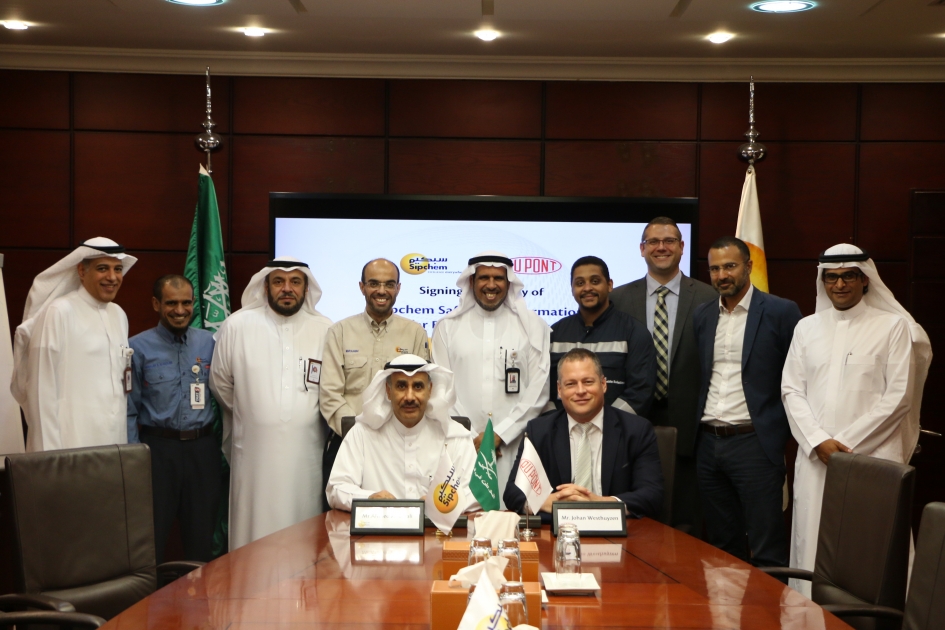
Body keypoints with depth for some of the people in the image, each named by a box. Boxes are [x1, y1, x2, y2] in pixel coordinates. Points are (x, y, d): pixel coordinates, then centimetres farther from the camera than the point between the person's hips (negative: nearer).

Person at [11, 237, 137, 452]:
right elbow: (41, 391, -9)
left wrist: (124, 440, 14)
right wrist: (48, 452, -12)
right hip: (72, 442, -6)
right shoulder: (58, 313, -7)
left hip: (114, 442, 6)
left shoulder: (119, 315, 13)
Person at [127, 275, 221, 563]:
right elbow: (129, 410, -2)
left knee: (202, 539, 11)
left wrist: (223, 445, 4)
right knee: (152, 539, 3)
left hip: (203, 449, 3)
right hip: (158, 449, -3)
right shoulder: (138, 348, -1)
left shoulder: (209, 343, 7)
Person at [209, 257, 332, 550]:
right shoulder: (237, 326, 3)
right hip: (254, 450, 0)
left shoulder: (325, 329, 4)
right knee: (253, 532, 1)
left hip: (306, 452, 1)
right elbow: (220, 384, 13)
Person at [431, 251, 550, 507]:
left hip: (514, 446, 0)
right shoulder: (447, 327, 10)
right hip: (461, 447, 1)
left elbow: (538, 390, 2)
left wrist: (500, 433, -5)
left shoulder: (533, 327, 8)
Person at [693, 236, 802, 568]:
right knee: (722, 546, 12)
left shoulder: (781, 312, -4)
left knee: (766, 550, -3)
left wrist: (782, 435, -7)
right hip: (709, 443, 5)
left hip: (755, 443, -5)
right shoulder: (701, 316, 12)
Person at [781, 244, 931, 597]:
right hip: (815, 457, 3)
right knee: (813, 541, 2)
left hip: (872, 457, -3)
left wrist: (847, 442, -8)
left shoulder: (893, 326, 2)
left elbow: (898, 396, -4)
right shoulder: (807, 327, 13)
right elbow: (791, 390, 9)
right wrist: (818, 441, -6)